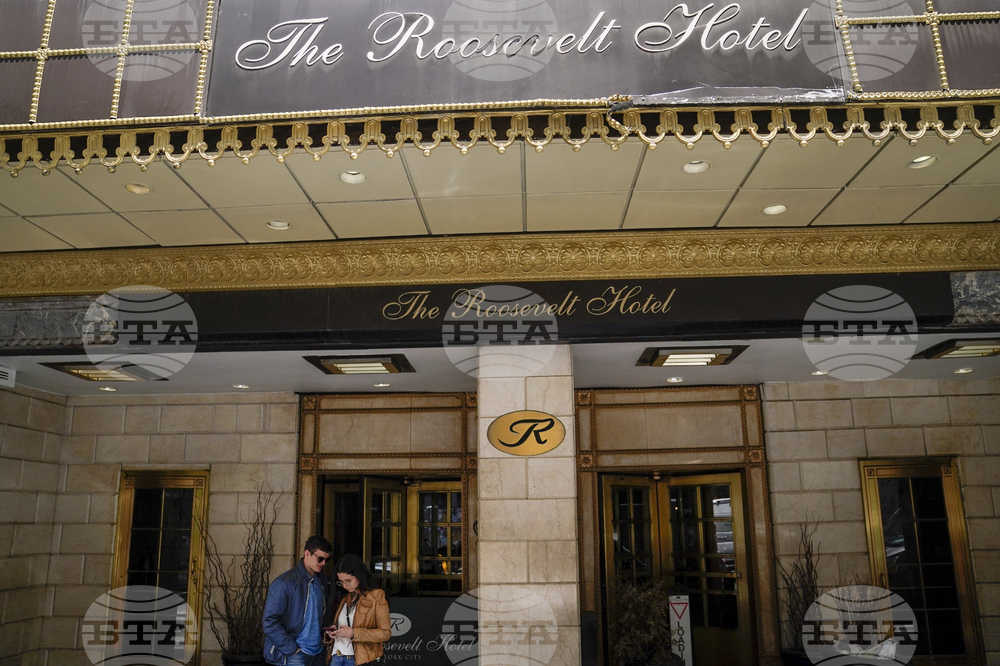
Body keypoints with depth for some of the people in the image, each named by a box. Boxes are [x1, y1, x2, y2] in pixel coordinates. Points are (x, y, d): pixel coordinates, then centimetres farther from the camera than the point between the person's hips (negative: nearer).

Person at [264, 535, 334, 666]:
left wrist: (324, 635, 6)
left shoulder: (322, 581, 7)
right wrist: (292, 649, -15)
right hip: (294, 655, -6)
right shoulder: (284, 583, -13)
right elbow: (270, 623, -15)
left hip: (317, 651, 6)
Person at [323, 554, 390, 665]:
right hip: (336, 656, 5)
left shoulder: (376, 596, -4)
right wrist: (332, 631, 1)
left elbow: (385, 633, -9)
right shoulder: (344, 597, 14)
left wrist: (353, 633, -17)